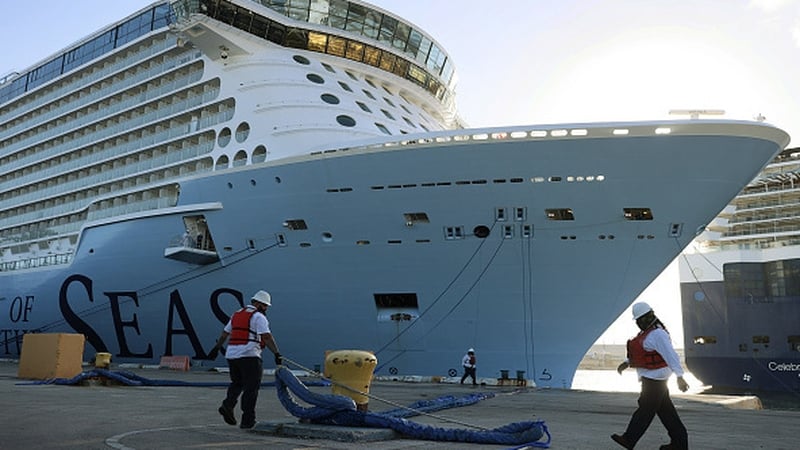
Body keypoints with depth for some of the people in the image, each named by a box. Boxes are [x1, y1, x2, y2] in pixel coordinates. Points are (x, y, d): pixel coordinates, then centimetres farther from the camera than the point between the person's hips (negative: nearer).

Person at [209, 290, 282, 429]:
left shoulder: (236, 314, 19)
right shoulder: (259, 317, -4)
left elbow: (224, 333, 27)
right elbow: (267, 337, -16)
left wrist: (217, 348, 37)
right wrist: (277, 354, -20)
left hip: (231, 355, 7)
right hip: (249, 356, -7)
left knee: (237, 383, 23)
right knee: (251, 388, 1)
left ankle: (227, 405, 2)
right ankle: (247, 420, 2)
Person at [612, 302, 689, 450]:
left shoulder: (657, 334, -20)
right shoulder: (648, 332, 13)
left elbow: (671, 355, -28)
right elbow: (642, 353, 23)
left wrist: (680, 377, -35)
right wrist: (627, 363, 13)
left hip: (655, 378, -10)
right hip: (652, 377, 10)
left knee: (646, 409, -1)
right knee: (665, 410, 12)